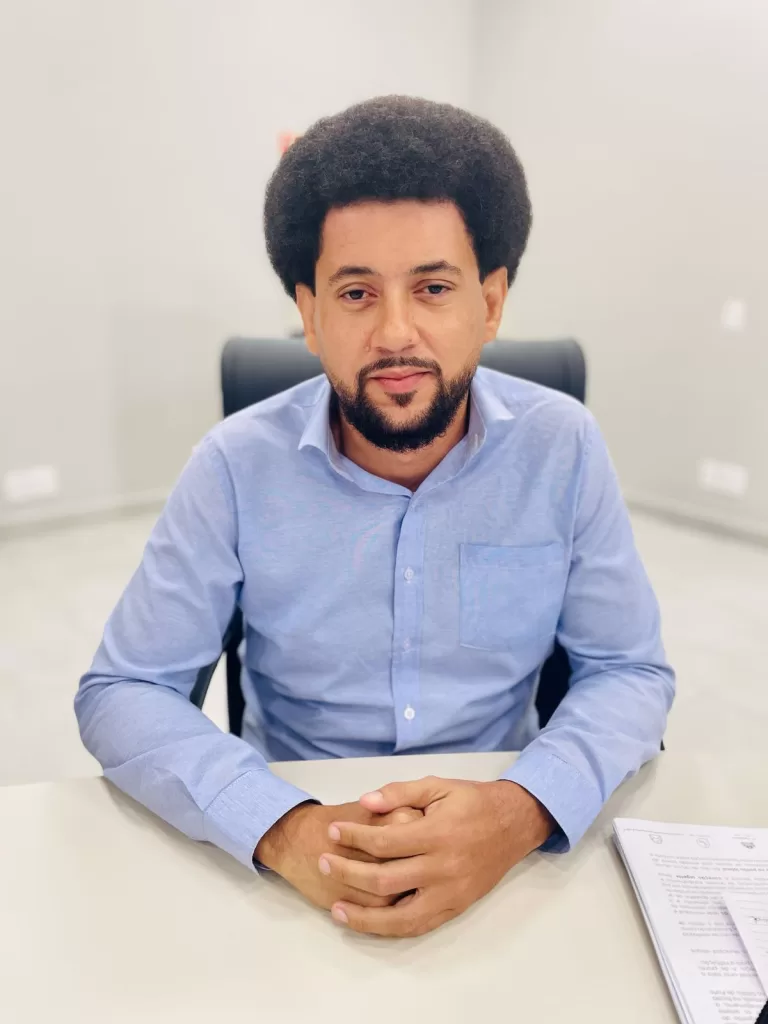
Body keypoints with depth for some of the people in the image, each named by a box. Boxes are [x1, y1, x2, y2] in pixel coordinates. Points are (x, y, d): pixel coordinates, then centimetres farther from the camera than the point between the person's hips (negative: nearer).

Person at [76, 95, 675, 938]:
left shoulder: (563, 449, -9)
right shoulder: (238, 466, -11)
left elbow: (630, 672, -4)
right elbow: (120, 692, -8)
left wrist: (524, 810, -23)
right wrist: (283, 828, -24)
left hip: (509, 847, 1)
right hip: (294, 851, 0)